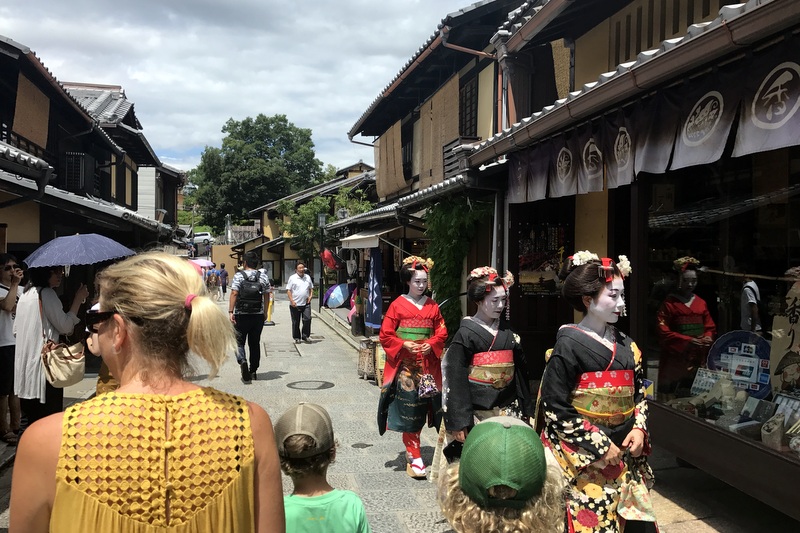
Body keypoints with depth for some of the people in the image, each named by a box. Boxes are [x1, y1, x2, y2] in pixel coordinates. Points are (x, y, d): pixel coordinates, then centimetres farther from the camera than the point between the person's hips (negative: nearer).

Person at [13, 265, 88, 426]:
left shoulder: (25, 294, 14)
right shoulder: (47, 293, -12)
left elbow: (16, 329, 21)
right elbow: (65, 326, -11)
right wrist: (78, 300, -4)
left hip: (26, 362, 9)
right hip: (43, 362, -9)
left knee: (32, 417, 15)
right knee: (49, 418, -4)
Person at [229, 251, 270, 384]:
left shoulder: (239, 276, -4)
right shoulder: (263, 277, 5)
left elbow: (234, 293, -12)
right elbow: (266, 296, 8)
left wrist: (230, 311, -12)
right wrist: (265, 313, 17)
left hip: (241, 315, -3)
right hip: (258, 315, 3)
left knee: (239, 342, 5)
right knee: (255, 343, 12)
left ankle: (243, 361, -23)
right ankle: (253, 371, 17)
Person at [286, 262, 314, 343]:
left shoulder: (308, 277, 12)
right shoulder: (292, 278, -1)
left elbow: (311, 288, 22)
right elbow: (288, 290, -3)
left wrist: (311, 296, 4)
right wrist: (292, 301, -12)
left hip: (306, 303, 3)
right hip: (295, 304, -3)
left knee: (307, 319, -7)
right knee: (296, 322, 5)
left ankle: (305, 336, 6)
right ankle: (297, 338, 16)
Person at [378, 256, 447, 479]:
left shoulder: (432, 306, 8)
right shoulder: (397, 305, -3)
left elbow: (442, 332, 11)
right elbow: (385, 335, -3)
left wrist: (431, 344, -8)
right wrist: (404, 345, -16)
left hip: (427, 364, 4)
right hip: (405, 364, -4)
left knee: (421, 408, 8)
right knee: (408, 408, -6)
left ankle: (411, 450, 26)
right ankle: (414, 458, 0)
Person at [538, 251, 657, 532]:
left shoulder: (625, 344, 8)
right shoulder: (569, 344, -12)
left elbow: (639, 392, 17)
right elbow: (555, 407, -15)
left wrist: (639, 428, -1)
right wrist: (598, 445, -14)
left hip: (622, 454, 6)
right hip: (582, 458, -6)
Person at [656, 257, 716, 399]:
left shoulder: (701, 303, 14)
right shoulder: (669, 303, -3)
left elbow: (711, 328, 14)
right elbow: (664, 333, -9)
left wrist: (708, 338, -9)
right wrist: (687, 341, -19)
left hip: (698, 360, 5)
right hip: (675, 360, -5)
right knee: (672, 400, -4)